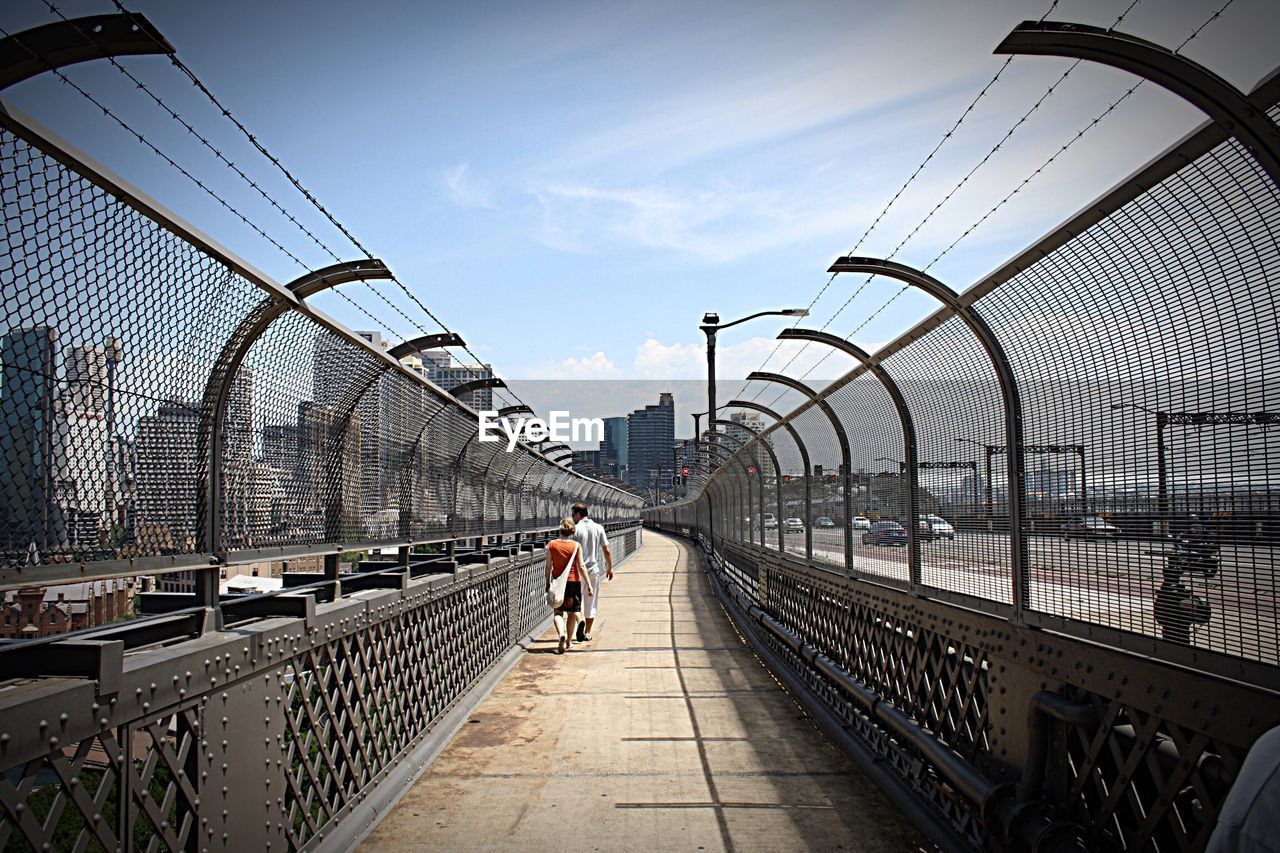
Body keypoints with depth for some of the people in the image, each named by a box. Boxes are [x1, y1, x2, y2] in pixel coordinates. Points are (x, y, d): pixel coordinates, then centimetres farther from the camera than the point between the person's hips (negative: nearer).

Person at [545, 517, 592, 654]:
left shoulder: (551, 545, -4)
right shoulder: (576, 546, -8)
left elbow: (548, 566, 0)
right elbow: (581, 567, -9)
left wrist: (548, 583, 11)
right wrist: (589, 584, -4)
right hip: (573, 581, 0)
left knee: (558, 612, 5)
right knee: (572, 612, 13)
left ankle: (561, 634, -22)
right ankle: (569, 642, 22)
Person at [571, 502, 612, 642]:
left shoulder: (575, 529, -8)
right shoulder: (598, 528, 1)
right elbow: (607, 551, 0)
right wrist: (610, 568, 11)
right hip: (594, 569, 3)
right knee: (591, 602, 11)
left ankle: (580, 620, -15)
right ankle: (587, 633, 16)